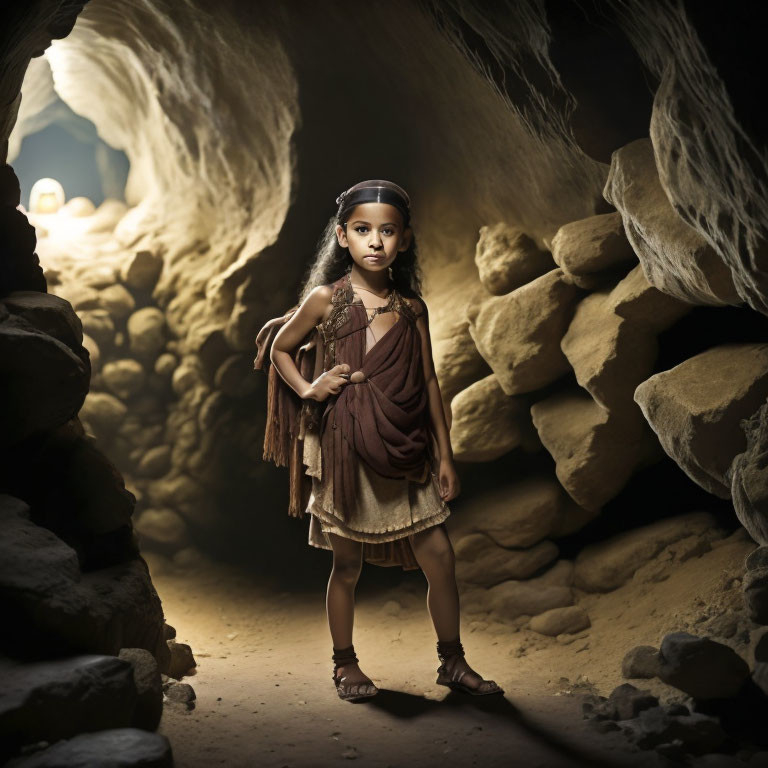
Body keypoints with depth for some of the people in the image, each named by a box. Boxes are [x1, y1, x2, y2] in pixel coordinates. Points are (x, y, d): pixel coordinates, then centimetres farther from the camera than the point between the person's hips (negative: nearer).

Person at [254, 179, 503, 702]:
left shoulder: (412, 308, 4)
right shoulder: (326, 299, -4)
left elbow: (429, 383, 8)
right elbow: (279, 348, 11)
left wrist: (444, 455, 8)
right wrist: (308, 390, -6)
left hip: (405, 458, 3)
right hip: (346, 454, -3)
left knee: (440, 558, 3)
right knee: (348, 566, 8)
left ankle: (453, 662, 21)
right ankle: (346, 664, 27)